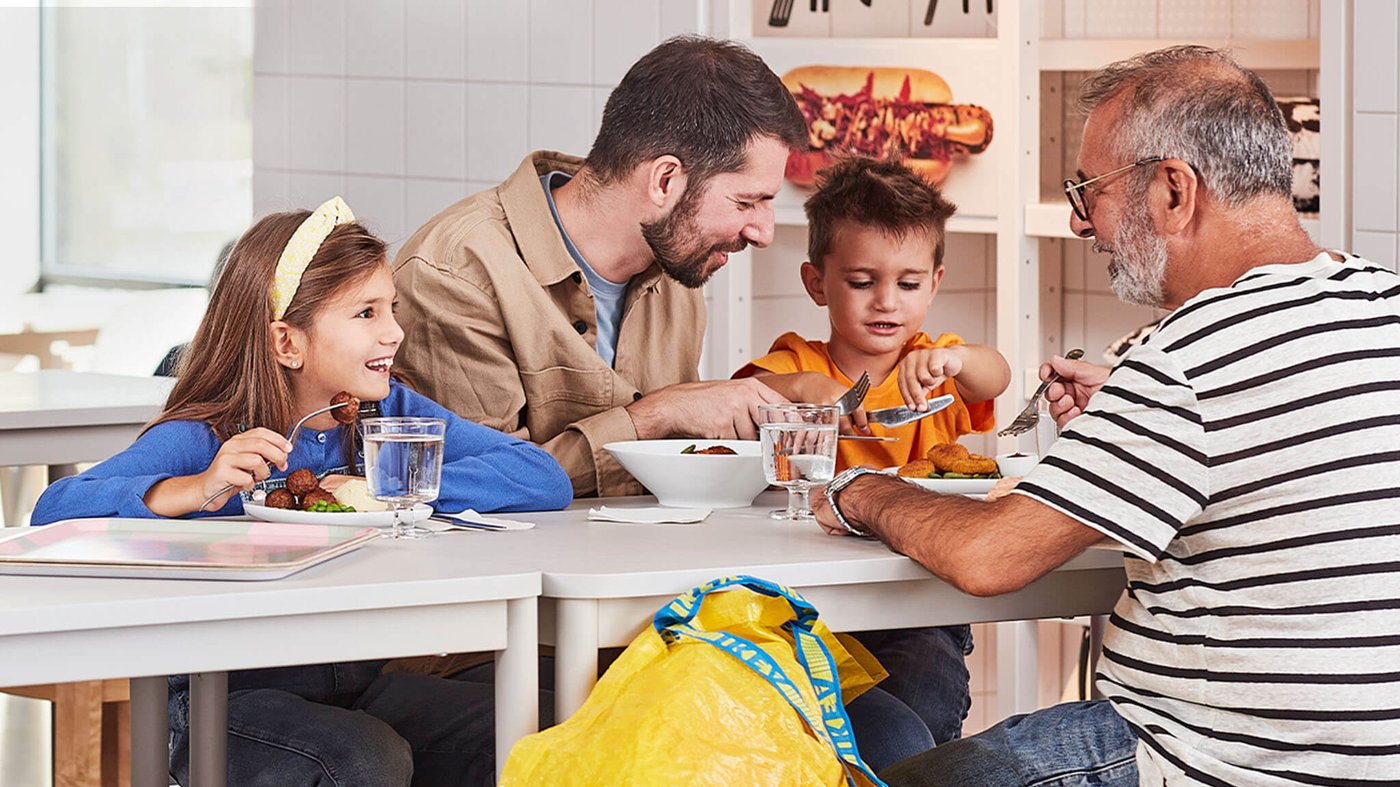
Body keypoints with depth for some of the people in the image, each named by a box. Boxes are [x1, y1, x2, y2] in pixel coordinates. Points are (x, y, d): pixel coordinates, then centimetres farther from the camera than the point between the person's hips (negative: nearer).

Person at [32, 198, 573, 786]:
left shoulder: (389, 414, 4)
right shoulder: (201, 440, -9)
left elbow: (546, 479, -5)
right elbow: (55, 512, -21)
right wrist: (196, 490, -33)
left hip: (358, 682, 4)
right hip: (228, 695, -4)